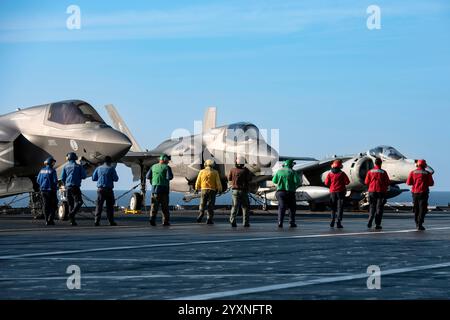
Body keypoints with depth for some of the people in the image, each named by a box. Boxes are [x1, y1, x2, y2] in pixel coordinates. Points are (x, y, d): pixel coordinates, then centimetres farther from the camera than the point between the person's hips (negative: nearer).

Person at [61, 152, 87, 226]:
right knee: (79, 202, -7)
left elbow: (62, 178, 9)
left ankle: (72, 220, 5)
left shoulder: (66, 166, 9)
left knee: (71, 204, 9)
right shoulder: (79, 166, 0)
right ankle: (72, 213, -30)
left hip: (68, 187, 4)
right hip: (75, 186, -4)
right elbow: (84, 176, 0)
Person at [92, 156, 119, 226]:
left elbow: (93, 178, 12)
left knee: (99, 206, 4)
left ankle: (97, 221, -3)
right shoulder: (111, 168, -3)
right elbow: (116, 179, -6)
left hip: (100, 189, 3)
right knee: (110, 206, 3)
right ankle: (111, 222, 3)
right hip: (109, 189, -3)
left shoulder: (99, 168, 8)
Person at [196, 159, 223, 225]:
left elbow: (198, 181, 7)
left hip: (204, 189, 1)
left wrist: (197, 189, 18)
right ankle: (209, 219, -1)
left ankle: (201, 213, -15)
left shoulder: (202, 172, 5)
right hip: (212, 190, -1)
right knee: (211, 205, 2)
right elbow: (218, 182, -1)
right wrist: (220, 190, 7)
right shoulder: (215, 172, 1)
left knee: (203, 204, 10)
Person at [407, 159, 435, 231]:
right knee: (422, 209, -3)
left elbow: (408, 183, -2)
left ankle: (417, 223, 24)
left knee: (416, 209, 17)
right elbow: (431, 184, -4)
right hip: (423, 193, -3)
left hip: (415, 193, 3)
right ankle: (420, 225, -13)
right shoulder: (427, 173, -4)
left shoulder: (413, 172, 1)